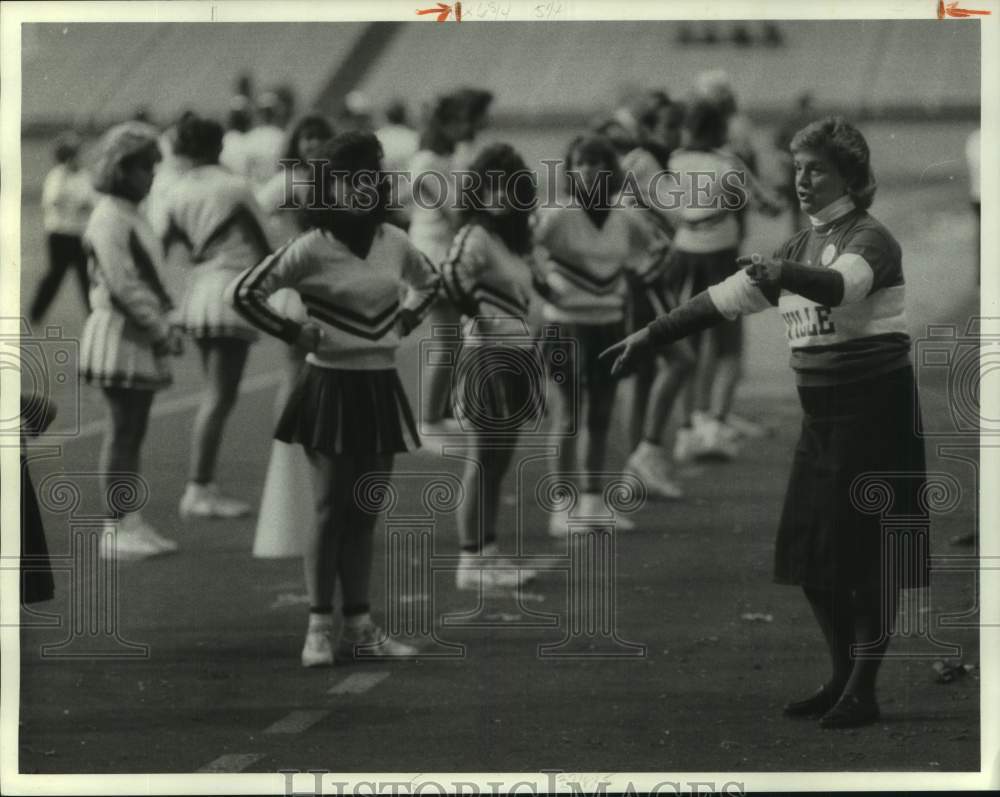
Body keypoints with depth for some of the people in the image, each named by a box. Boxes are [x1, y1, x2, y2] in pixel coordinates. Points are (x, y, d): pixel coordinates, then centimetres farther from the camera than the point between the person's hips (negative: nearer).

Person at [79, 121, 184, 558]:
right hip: (120, 335, -9)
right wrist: (162, 330, -18)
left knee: (133, 432, 10)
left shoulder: (131, 215, 16)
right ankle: (116, 528, -5)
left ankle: (129, 522, 14)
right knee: (123, 431, -7)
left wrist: (165, 323, 10)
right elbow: (122, 285, -21)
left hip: (141, 338, 10)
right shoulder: (109, 219, -15)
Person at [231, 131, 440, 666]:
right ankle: (319, 629, 1)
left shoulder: (394, 243, 5)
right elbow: (244, 292, -9)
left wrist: (404, 321, 11)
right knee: (330, 510, -4)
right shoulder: (312, 249, -10)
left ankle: (359, 628, 12)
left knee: (365, 513, 8)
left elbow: (428, 281, 26)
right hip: (331, 384, -5)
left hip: (380, 386, 5)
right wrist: (293, 333, -9)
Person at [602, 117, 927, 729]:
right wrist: (650, 337, 11)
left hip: (876, 415, -8)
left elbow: (841, 285, -33)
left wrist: (783, 274, -52)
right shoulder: (802, 248, 13)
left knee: (870, 556, -6)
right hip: (823, 419, 8)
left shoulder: (871, 239, -11)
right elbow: (725, 299, 14)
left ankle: (864, 691, -1)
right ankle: (842, 678, 21)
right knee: (810, 554, 9)